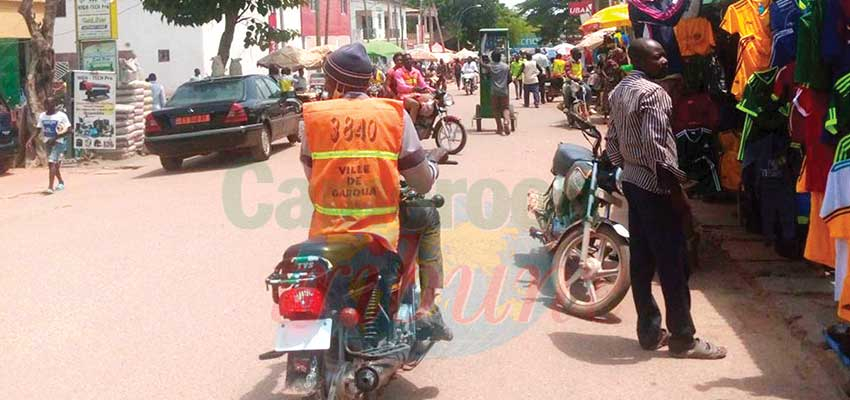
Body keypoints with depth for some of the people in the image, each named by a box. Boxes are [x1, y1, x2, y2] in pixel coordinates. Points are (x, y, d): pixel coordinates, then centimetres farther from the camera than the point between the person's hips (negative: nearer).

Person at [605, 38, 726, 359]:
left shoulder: (619, 91, 12)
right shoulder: (652, 92, -17)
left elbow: (612, 139, 16)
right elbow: (655, 146, -23)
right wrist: (677, 189, -18)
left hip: (632, 181, 10)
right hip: (655, 185, -10)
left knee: (641, 261, 11)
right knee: (673, 264, -3)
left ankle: (649, 332, 19)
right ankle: (683, 339, 3)